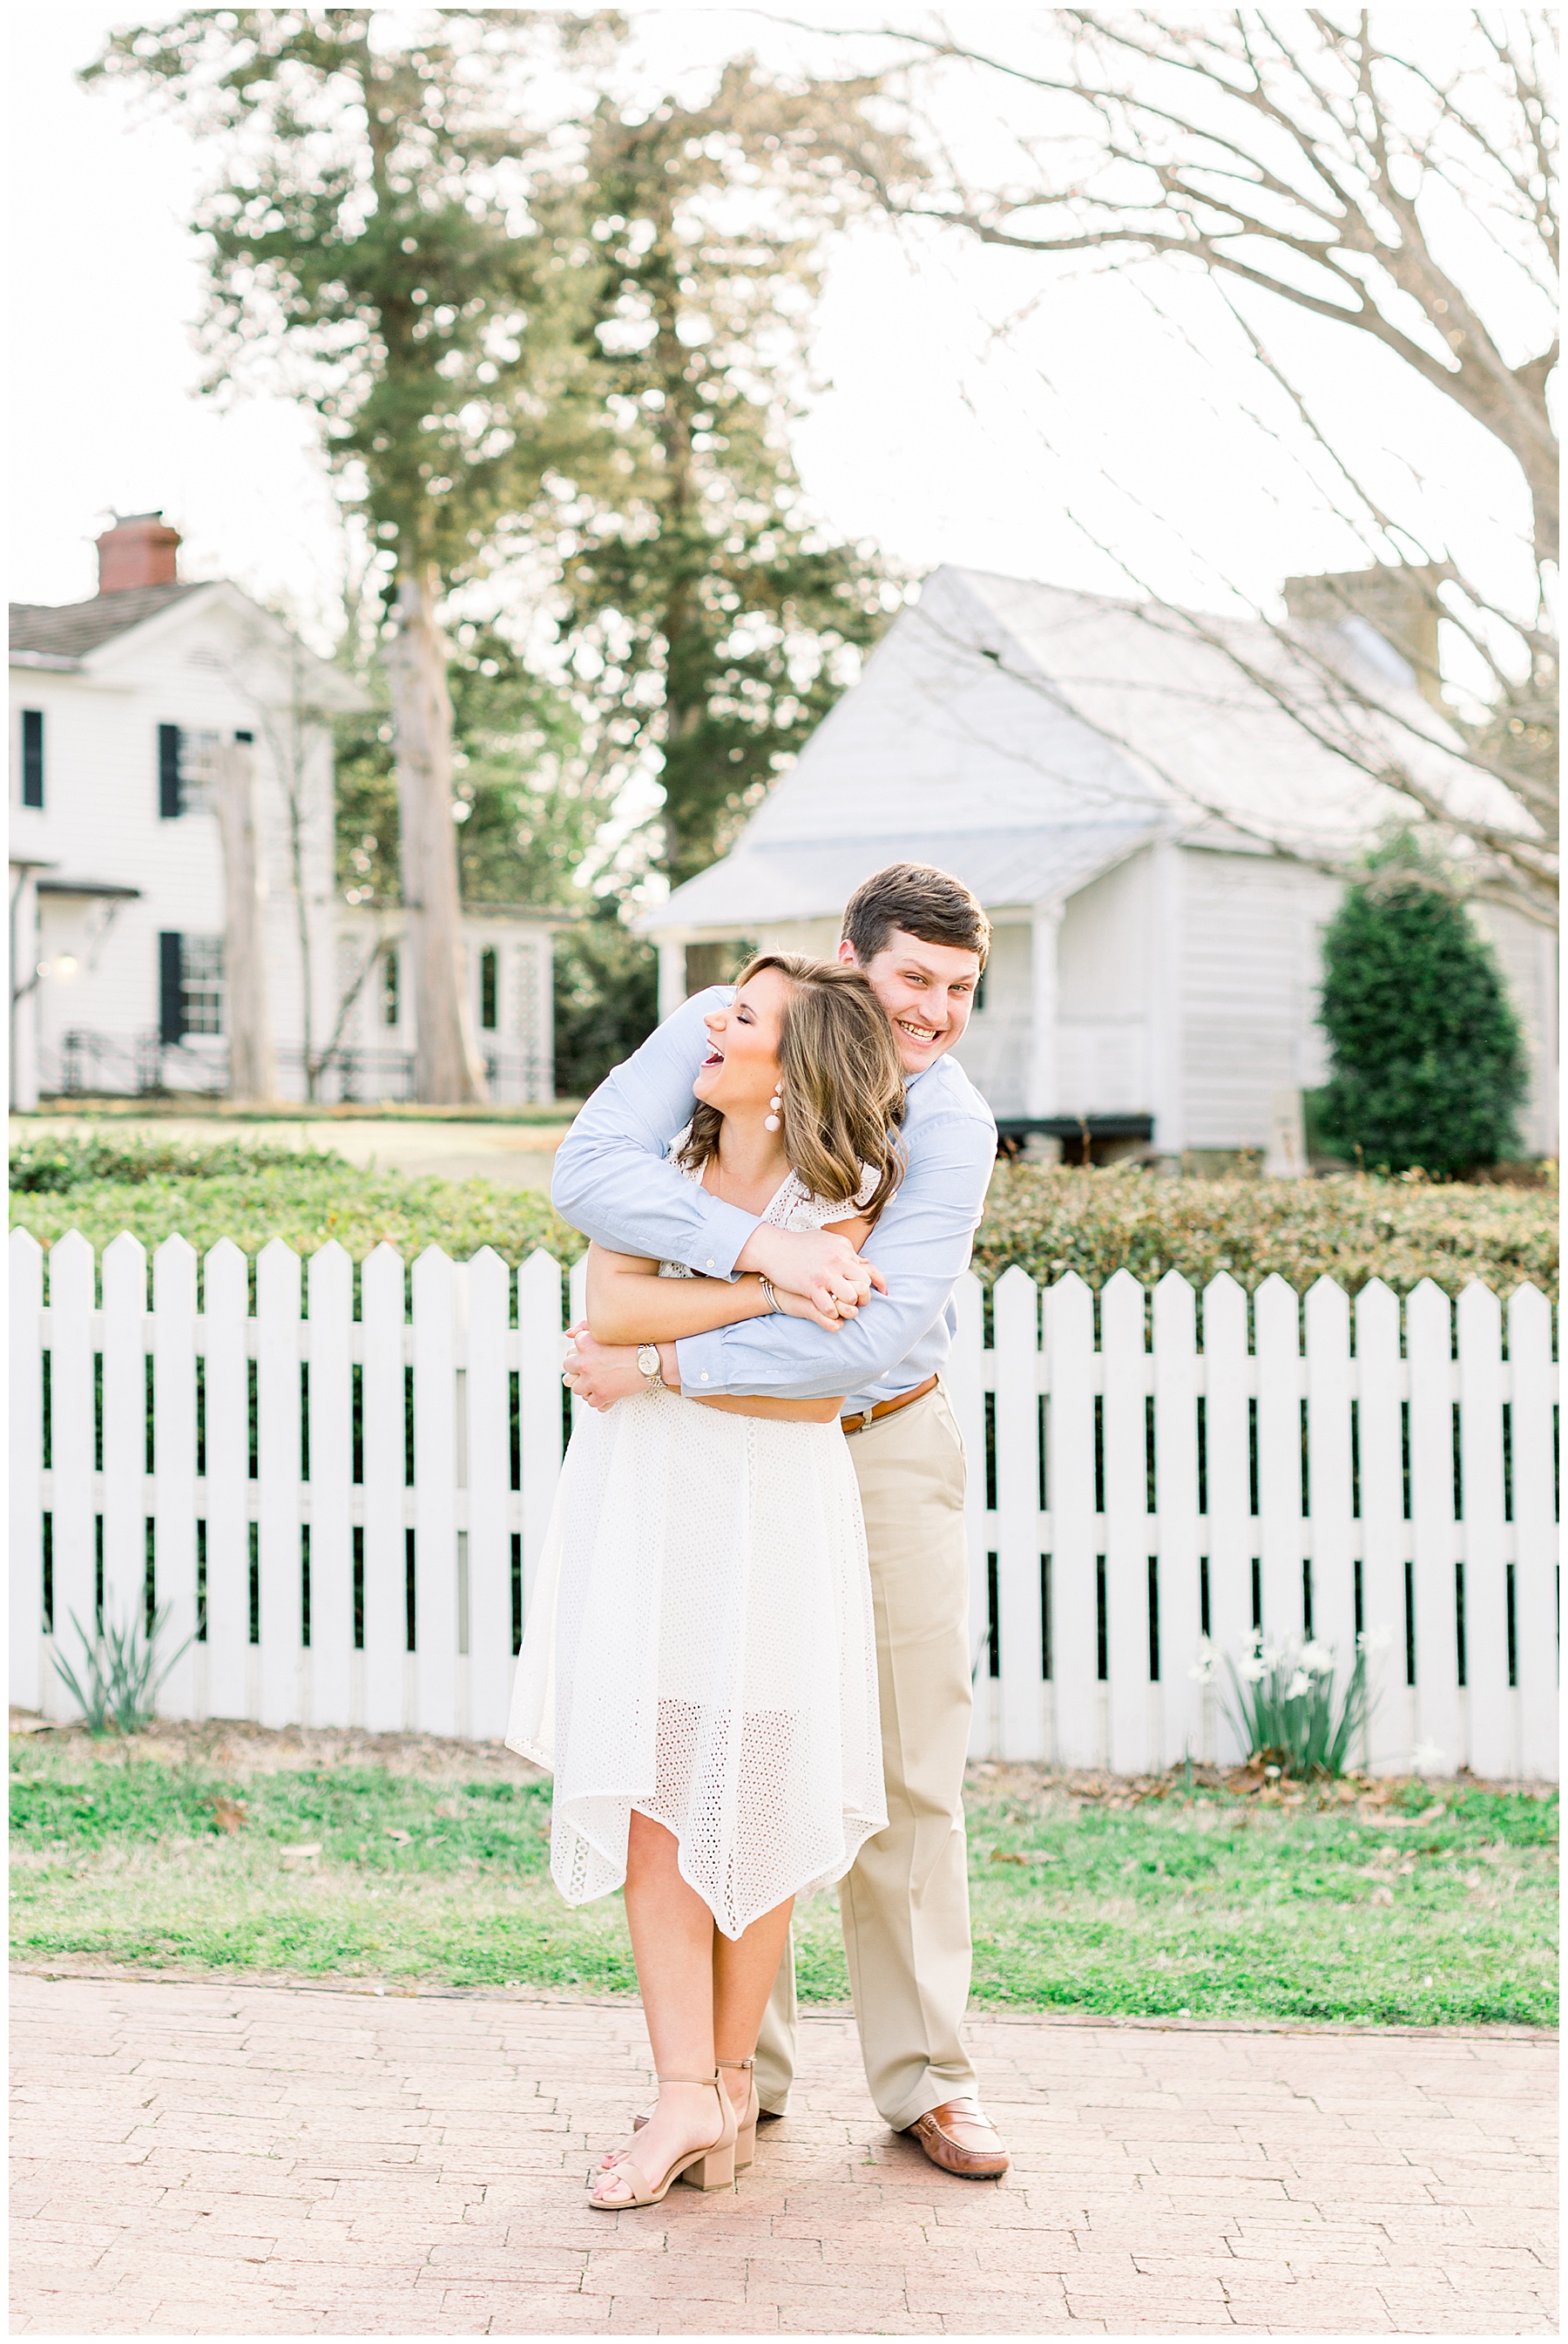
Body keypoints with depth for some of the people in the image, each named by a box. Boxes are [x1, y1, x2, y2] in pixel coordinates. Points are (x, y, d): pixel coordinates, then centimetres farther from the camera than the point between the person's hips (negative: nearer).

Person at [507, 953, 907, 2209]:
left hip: (769, 1505, -3)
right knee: (652, 1790, -2)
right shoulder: (664, 1157, 5)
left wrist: (679, 1359, -15)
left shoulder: (841, 1201, -6)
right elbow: (611, 1306, -10)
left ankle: (731, 2075, 18)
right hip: (638, 1495, 3)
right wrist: (765, 1289, -16)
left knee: (751, 1800, 4)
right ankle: (686, 2096, 0)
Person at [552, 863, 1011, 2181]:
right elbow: (591, 1169, -25)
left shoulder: (953, 1125, -17)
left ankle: (923, 2077, 12)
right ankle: (740, 2065, 17)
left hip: (884, 1444, -1)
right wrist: (761, 1247, -37)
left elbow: (877, 1337, -29)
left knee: (909, 1765, 1)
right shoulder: (724, 1030, -12)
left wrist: (658, 1365, -30)